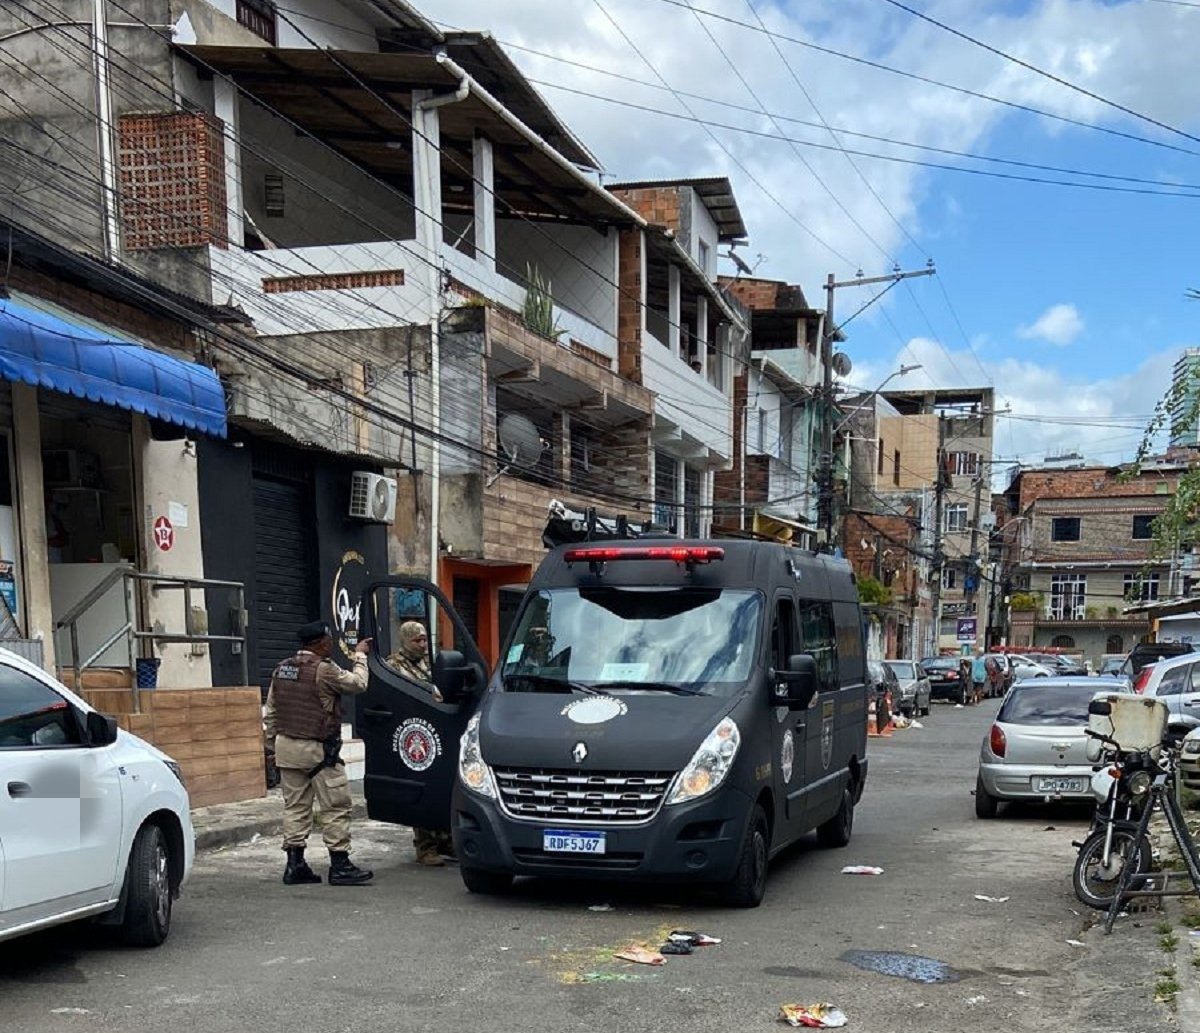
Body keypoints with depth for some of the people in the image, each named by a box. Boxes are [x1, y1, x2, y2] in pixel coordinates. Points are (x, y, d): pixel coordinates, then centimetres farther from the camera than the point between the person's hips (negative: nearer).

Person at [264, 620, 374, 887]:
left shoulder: (282, 669, 9)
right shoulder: (324, 670, -16)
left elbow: (271, 712, 13)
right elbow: (358, 684, -5)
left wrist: (272, 745, 19)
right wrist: (360, 656, 10)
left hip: (286, 746, 8)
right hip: (317, 750, -8)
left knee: (295, 805, 11)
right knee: (336, 805, 0)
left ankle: (295, 865, 12)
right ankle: (340, 865, 2)